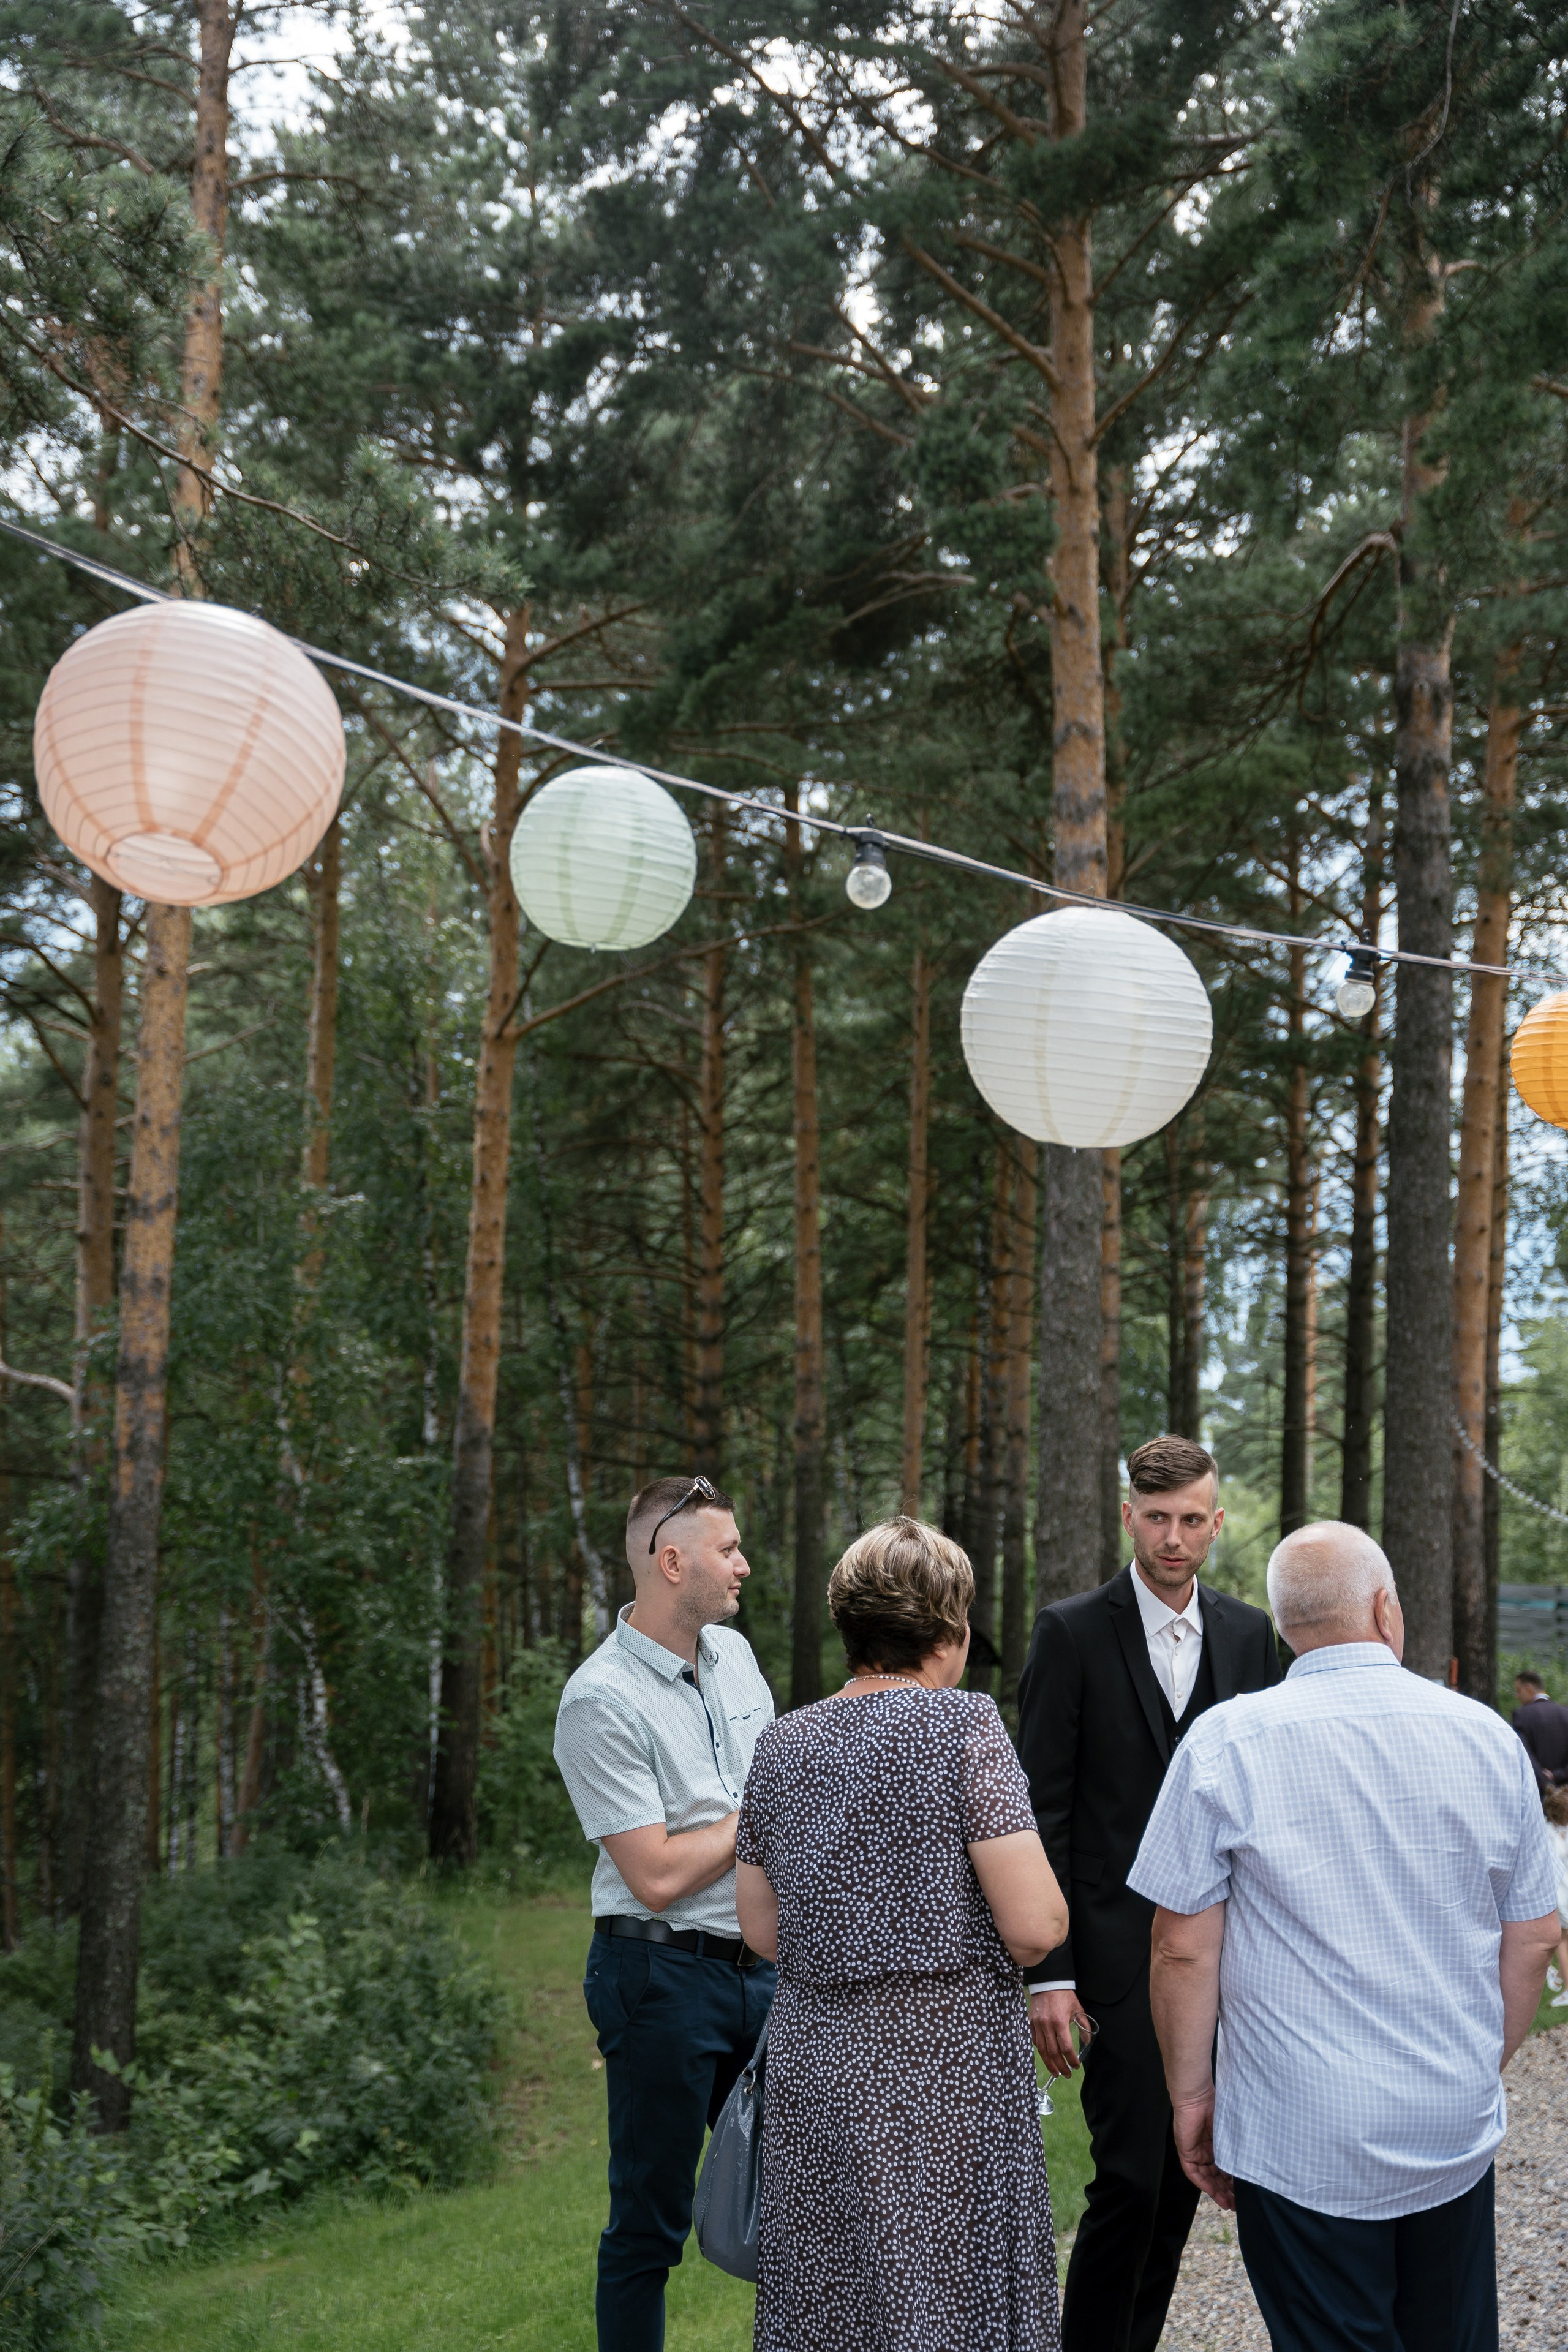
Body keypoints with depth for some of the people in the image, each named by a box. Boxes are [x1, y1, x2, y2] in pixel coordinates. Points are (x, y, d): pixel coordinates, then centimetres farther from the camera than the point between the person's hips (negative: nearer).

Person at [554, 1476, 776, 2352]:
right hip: (664, 1974, -7)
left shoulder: (734, 1653, 7)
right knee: (651, 2221, 4)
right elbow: (656, 1876, -19)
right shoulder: (603, 1700, -17)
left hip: (757, 1964, 7)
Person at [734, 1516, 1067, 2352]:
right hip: (944, 2068, -5)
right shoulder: (963, 1725, -10)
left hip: (812, 2064, 6)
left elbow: (763, 1930, 13)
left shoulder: (780, 1745, 6)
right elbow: (1035, 1927, -15)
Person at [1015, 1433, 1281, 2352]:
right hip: (1121, 1955, -5)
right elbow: (1042, 1812, -7)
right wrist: (1048, 1973, -12)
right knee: (1132, 2179, -7)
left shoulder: (1250, 1634, 7)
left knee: (1183, 2175, 11)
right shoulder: (1074, 1631, -6)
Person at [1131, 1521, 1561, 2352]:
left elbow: (1184, 1947, -9)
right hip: (1458, 2130, 3)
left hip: (1302, 2142, -3)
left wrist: (1190, 2093, 4)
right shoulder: (1489, 1737, 0)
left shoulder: (1226, 1743, -9)